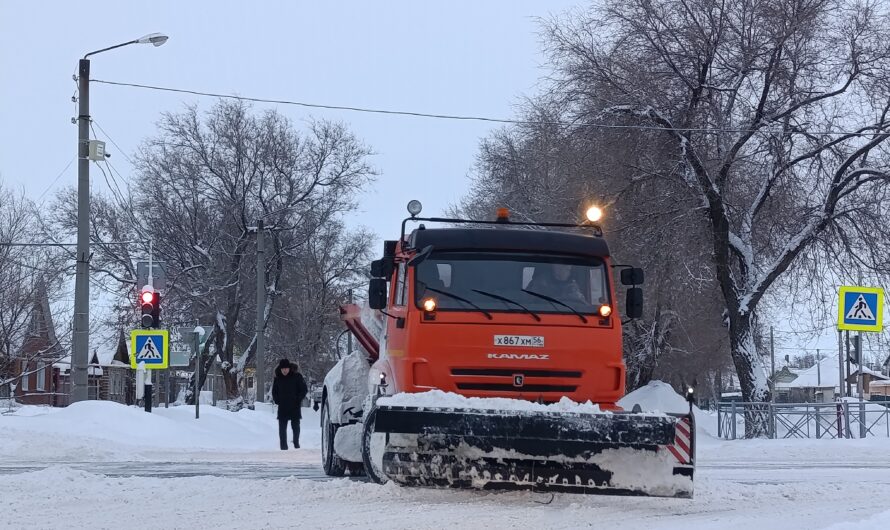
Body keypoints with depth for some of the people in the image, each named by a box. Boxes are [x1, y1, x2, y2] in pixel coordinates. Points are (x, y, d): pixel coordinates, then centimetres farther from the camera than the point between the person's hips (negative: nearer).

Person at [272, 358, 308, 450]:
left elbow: (304, 389, 1)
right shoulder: (278, 379, 5)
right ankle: (283, 447, 2)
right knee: (282, 428, -2)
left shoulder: (297, 376, -4)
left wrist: (298, 400, -7)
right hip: (282, 408, 2)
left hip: (294, 408, -2)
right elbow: (274, 391, 19)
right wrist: (277, 400, 3)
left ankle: (296, 444, 19)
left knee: (295, 426, 4)